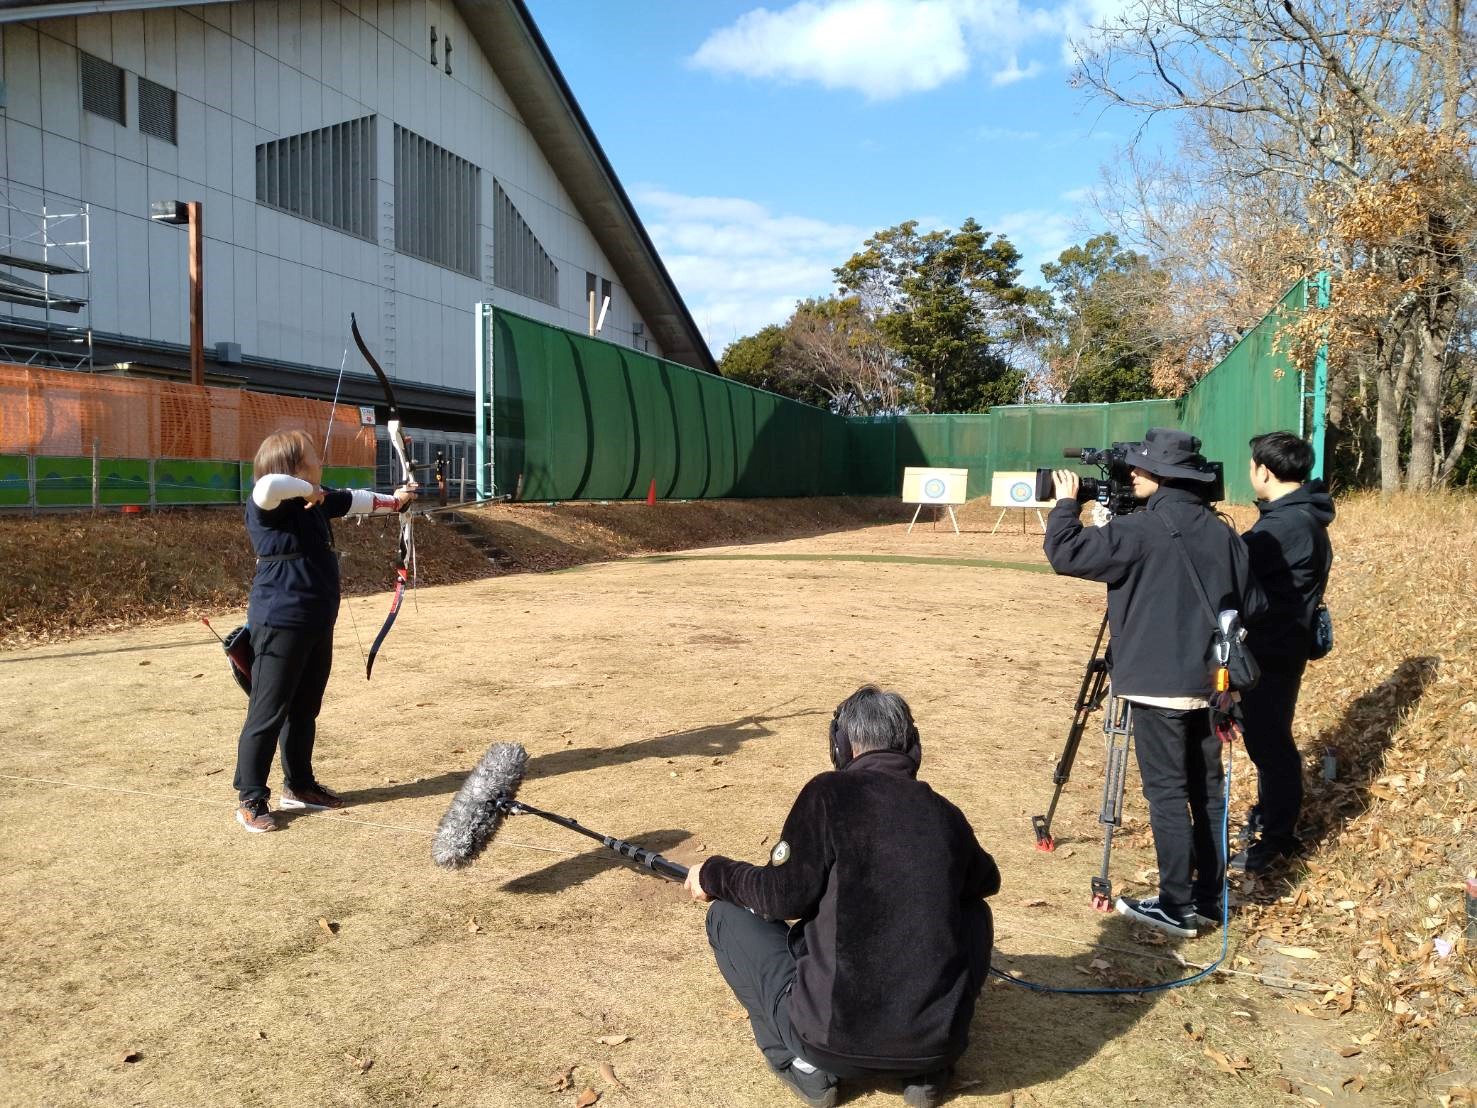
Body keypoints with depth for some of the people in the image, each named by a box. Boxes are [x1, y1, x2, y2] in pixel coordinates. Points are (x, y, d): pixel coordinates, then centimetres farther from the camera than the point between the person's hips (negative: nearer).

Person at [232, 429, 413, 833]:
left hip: (316, 625, 9)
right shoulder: (270, 506, -16)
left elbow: (355, 500, 29)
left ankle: (299, 785, 30)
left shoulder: (317, 502, 10)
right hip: (281, 625, -9)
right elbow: (267, 485, -40)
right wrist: (307, 489, -22)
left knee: (304, 710, 17)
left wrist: (393, 501, 42)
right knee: (267, 714, -2)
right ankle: (251, 801, 7)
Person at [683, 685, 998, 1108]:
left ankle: (804, 1063, 8)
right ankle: (929, 1068, 19)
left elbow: (783, 895, -8)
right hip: (939, 1042, 4)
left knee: (728, 914, 15)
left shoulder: (831, 791, -6)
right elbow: (987, 881, 26)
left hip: (835, 1042, -4)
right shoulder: (945, 813, 7)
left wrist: (715, 874, 9)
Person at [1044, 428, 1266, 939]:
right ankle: (1208, 900, 22)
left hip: (1158, 685, -6)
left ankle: (1177, 908, 4)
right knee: (1208, 791, 13)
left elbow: (1065, 552, -15)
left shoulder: (1141, 529, -14)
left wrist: (1066, 502, 0)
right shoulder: (1222, 533, 6)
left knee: (1167, 794, -1)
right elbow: (1253, 605, 10)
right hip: (1208, 683, 7)